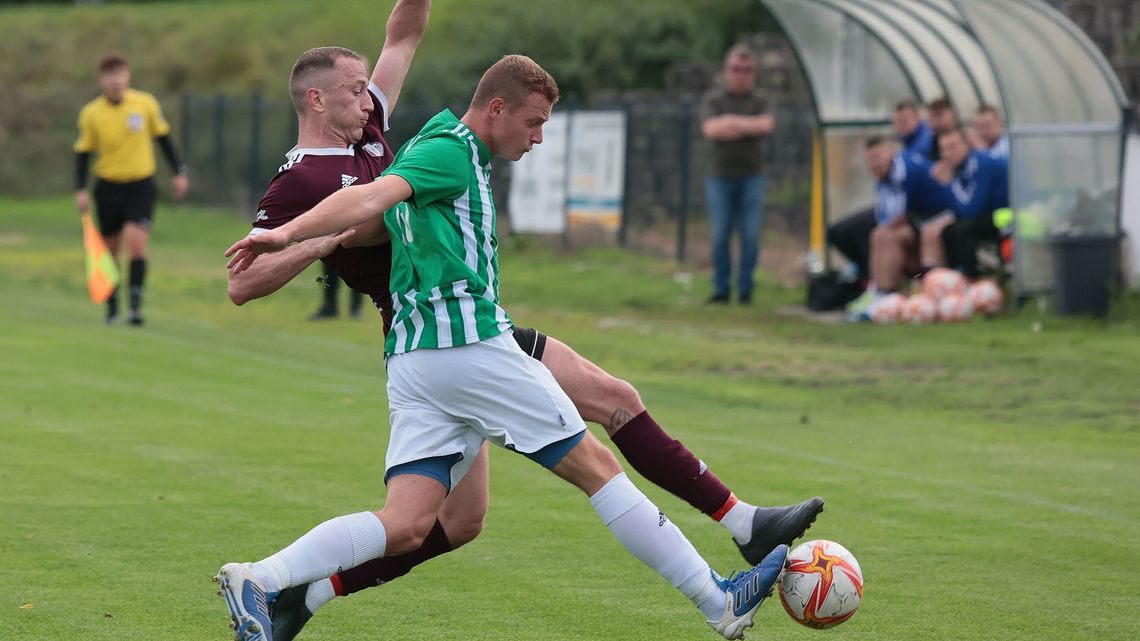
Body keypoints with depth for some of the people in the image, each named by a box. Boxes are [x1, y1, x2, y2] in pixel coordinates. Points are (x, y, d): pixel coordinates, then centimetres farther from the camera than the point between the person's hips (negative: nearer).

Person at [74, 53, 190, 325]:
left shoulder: (146, 104, -5)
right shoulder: (91, 113, -5)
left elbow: (163, 137, 8)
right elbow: (83, 152, 2)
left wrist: (179, 172, 7)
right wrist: (80, 190, -6)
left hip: (141, 186, -1)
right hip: (108, 187, 1)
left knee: (136, 243, -18)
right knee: (110, 249, 8)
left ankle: (136, 306, -16)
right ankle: (112, 307, 25)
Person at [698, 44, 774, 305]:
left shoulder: (759, 101, 7)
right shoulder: (713, 99, 4)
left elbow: (767, 125, -13)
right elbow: (710, 129, -14)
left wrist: (733, 122, -12)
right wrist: (750, 126, -10)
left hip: (751, 177, 0)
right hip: (720, 176, 0)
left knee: (750, 236, -3)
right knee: (720, 237, -1)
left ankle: (745, 289, 3)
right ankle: (721, 289, 6)